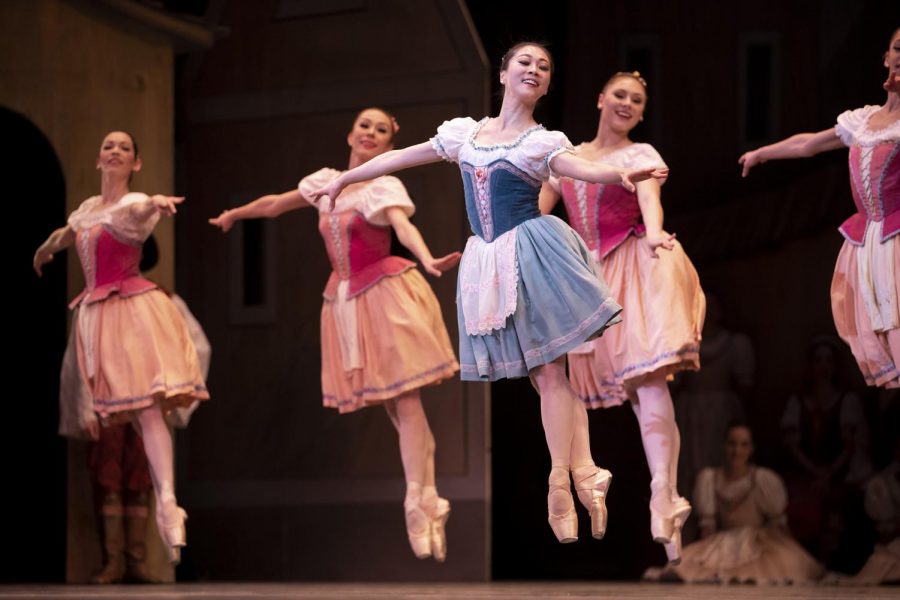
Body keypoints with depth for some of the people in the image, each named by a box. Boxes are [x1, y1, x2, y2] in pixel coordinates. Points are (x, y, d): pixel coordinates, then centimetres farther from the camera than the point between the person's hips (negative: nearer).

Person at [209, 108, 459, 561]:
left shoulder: (384, 187, -10)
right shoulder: (326, 181, 8)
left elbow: (404, 226, -30)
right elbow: (276, 204, 26)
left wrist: (427, 261, -50)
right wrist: (235, 214, 41)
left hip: (385, 294, -6)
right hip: (346, 300, 6)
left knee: (405, 400, -12)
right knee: (392, 406, 4)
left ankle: (421, 510, -16)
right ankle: (424, 499, 5)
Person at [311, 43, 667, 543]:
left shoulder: (544, 142, 1)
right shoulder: (465, 132, 12)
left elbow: (582, 168, -18)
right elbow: (401, 157, 20)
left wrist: (622, 175, -39)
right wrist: (344, 180, 28)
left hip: (530, 250, -4)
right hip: (488, 261, 4)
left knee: (550, 370, -9)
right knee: (543, 374, 2)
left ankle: (563, 487, -9)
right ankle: (583, 474, 1)